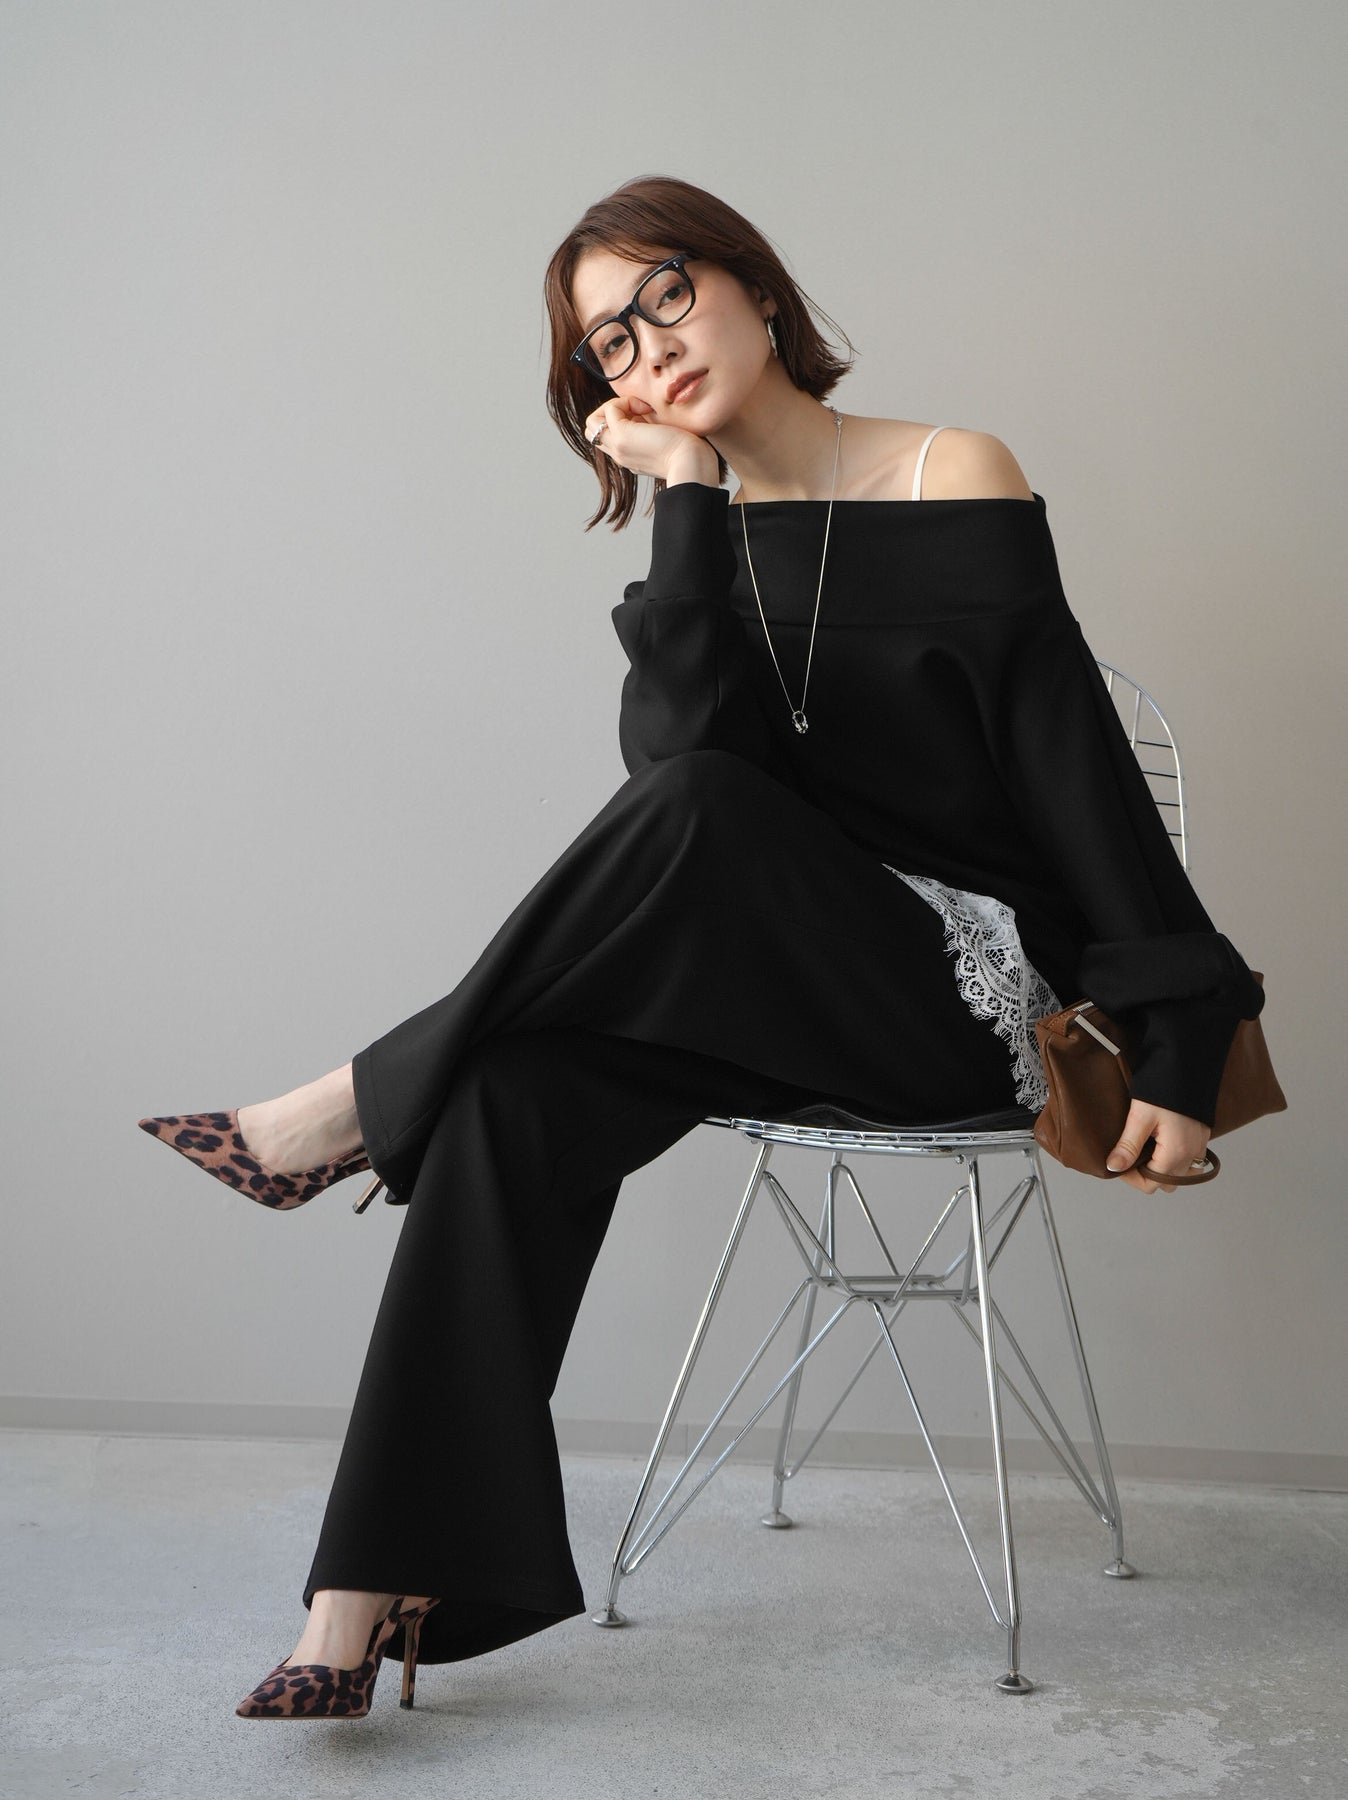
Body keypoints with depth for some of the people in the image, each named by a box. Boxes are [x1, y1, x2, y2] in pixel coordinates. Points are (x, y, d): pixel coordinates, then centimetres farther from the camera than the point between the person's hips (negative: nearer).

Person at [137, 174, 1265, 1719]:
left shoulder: (952, 481, -4)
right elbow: (686, 737, -12)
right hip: (793, 998, 4)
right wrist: (687, 490, -15)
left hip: (973, 985, -4)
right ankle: (375, 1589, -19)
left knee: (693, 812, -32)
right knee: (523, 1091, -23)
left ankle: (369, 1103, -16)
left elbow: (1083, 768, -8)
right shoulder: (704, 526, 9)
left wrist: (1179, 1047, -10)